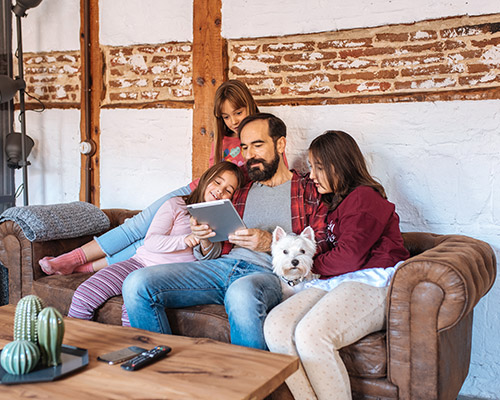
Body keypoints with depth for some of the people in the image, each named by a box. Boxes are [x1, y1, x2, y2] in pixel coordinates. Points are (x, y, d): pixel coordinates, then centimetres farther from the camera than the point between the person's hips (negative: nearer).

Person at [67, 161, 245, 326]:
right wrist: (184, 240, -20)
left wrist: (206, 244, -14)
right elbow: (150, 241, -5)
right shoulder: (176, 205, 6)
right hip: (141, 261, 1)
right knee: (83, 296, -13)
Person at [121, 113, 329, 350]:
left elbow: (321, 248, 0)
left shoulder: (308, 190, 12)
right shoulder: (240, 192, 26)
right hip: (222, 265, 5)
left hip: (267, 273, -5)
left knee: (241, 293, -43)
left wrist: (271, 243, -13)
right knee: (137, 284, -15)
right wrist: (206, 241, 1)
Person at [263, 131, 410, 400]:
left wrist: (315, 266, 5)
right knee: (275, 326, -20)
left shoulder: (364, 197, -2)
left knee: (310, 335, -34)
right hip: (337, 282, 9)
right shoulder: (335, 201, 29)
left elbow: (350, 256, -11)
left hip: (373, 282, -8)